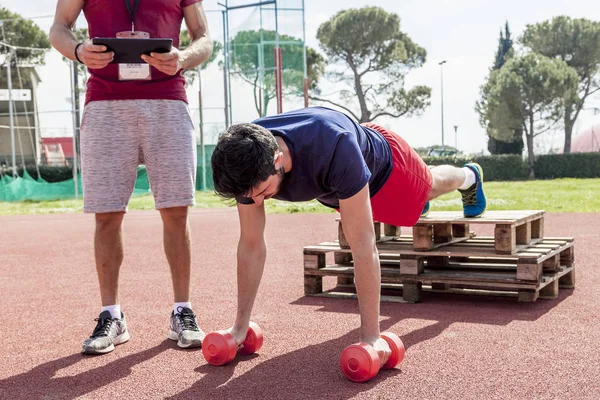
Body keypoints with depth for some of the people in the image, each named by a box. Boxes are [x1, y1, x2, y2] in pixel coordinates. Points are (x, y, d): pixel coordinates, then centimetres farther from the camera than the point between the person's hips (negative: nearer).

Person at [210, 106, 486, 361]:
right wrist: (241, 326, -23)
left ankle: (469, 177, 64)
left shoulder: (335, 150, -52)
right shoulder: (247, 165, -36)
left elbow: (363, 247, -49)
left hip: (380, 162, -4)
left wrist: (371, 335, -47)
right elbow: (251, 246, -27)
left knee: (430, 186, 29)